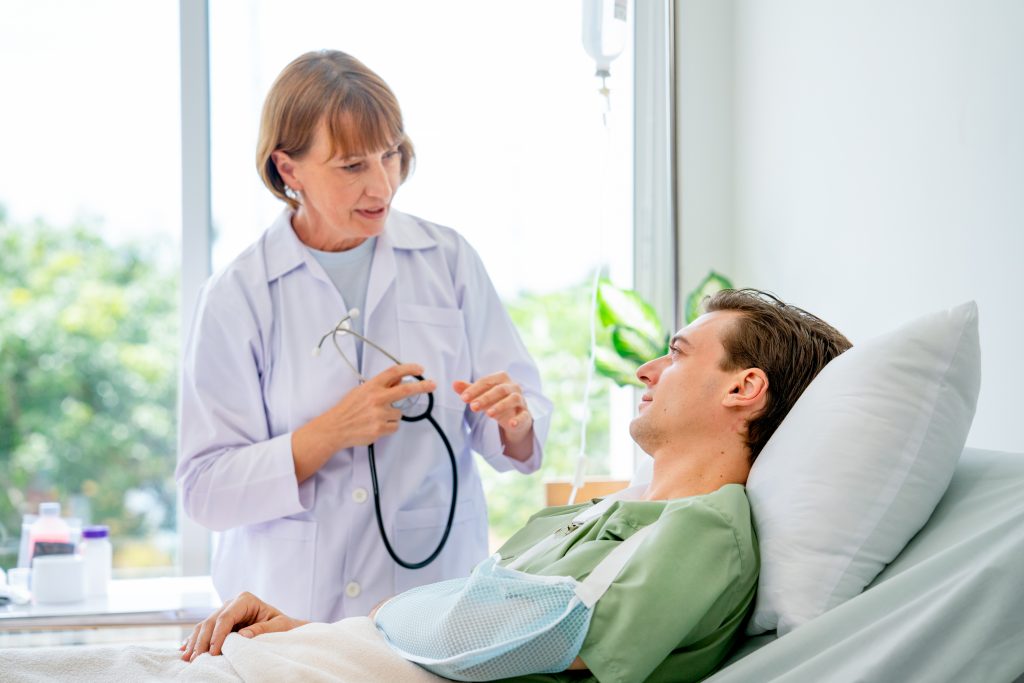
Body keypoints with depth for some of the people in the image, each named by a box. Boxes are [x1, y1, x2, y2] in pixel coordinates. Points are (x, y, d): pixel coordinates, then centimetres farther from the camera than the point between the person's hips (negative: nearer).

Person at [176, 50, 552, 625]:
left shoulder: (449, 260, 7)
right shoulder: (238, 296, 1)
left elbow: (519, 440, 10)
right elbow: (206, 491, -3)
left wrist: (513, 422, -12)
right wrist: (333, 432, -14)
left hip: (438, 592, 1)